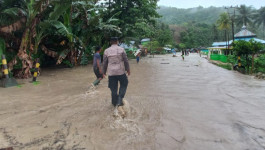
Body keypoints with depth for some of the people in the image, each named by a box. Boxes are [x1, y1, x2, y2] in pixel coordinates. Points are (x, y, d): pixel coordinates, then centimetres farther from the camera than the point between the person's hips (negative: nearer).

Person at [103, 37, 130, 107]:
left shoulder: (106, 51, 1)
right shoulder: (121, 49, -4)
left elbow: (105, 63, 5)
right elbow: (126, 61, -3)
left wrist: (104, 72, 16)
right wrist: (128, 69, 8)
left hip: (111, 73, 2)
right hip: (121, 72, -2)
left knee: (113, 88, 11)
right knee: (123, 85, 18)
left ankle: (115, 103, 23)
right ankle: (120, 99, 3)